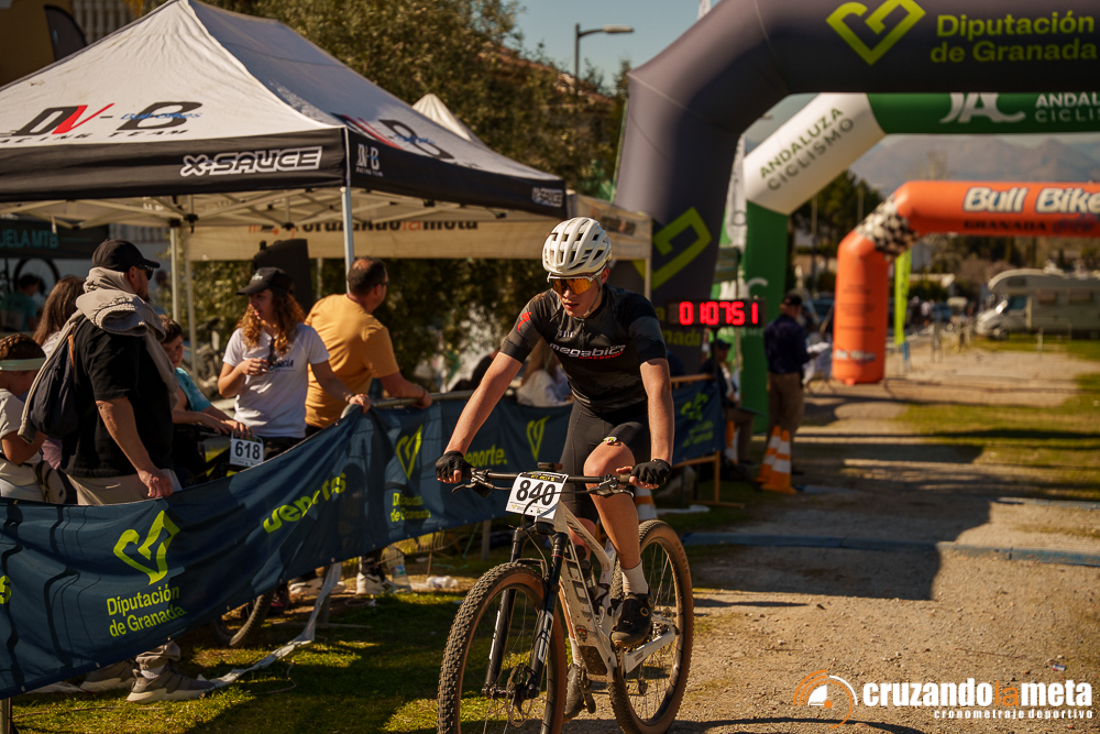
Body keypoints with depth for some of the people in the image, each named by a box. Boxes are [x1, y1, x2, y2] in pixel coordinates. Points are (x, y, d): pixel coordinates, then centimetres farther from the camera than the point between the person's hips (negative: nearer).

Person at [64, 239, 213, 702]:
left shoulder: (86, 324, 18)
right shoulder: (117, 323, -16)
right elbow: (111, 402, -24)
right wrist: (145, 468, -27)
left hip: (88, 468, 11)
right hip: (123, 471, -11)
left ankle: (107, 663, 24)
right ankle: (154, 672, -4)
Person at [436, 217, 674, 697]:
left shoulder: (633, 313, -27)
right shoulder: (544, 310, -17)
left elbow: (658, 388, -40)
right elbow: (495, 378, -22)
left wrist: (659, 460, -56)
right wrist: (454, 450, -32)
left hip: (638, 417, -4)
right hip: (588, 414, 4)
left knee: (600, 470, -37)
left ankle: (637, 590, -16)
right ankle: (581, 659, 19)